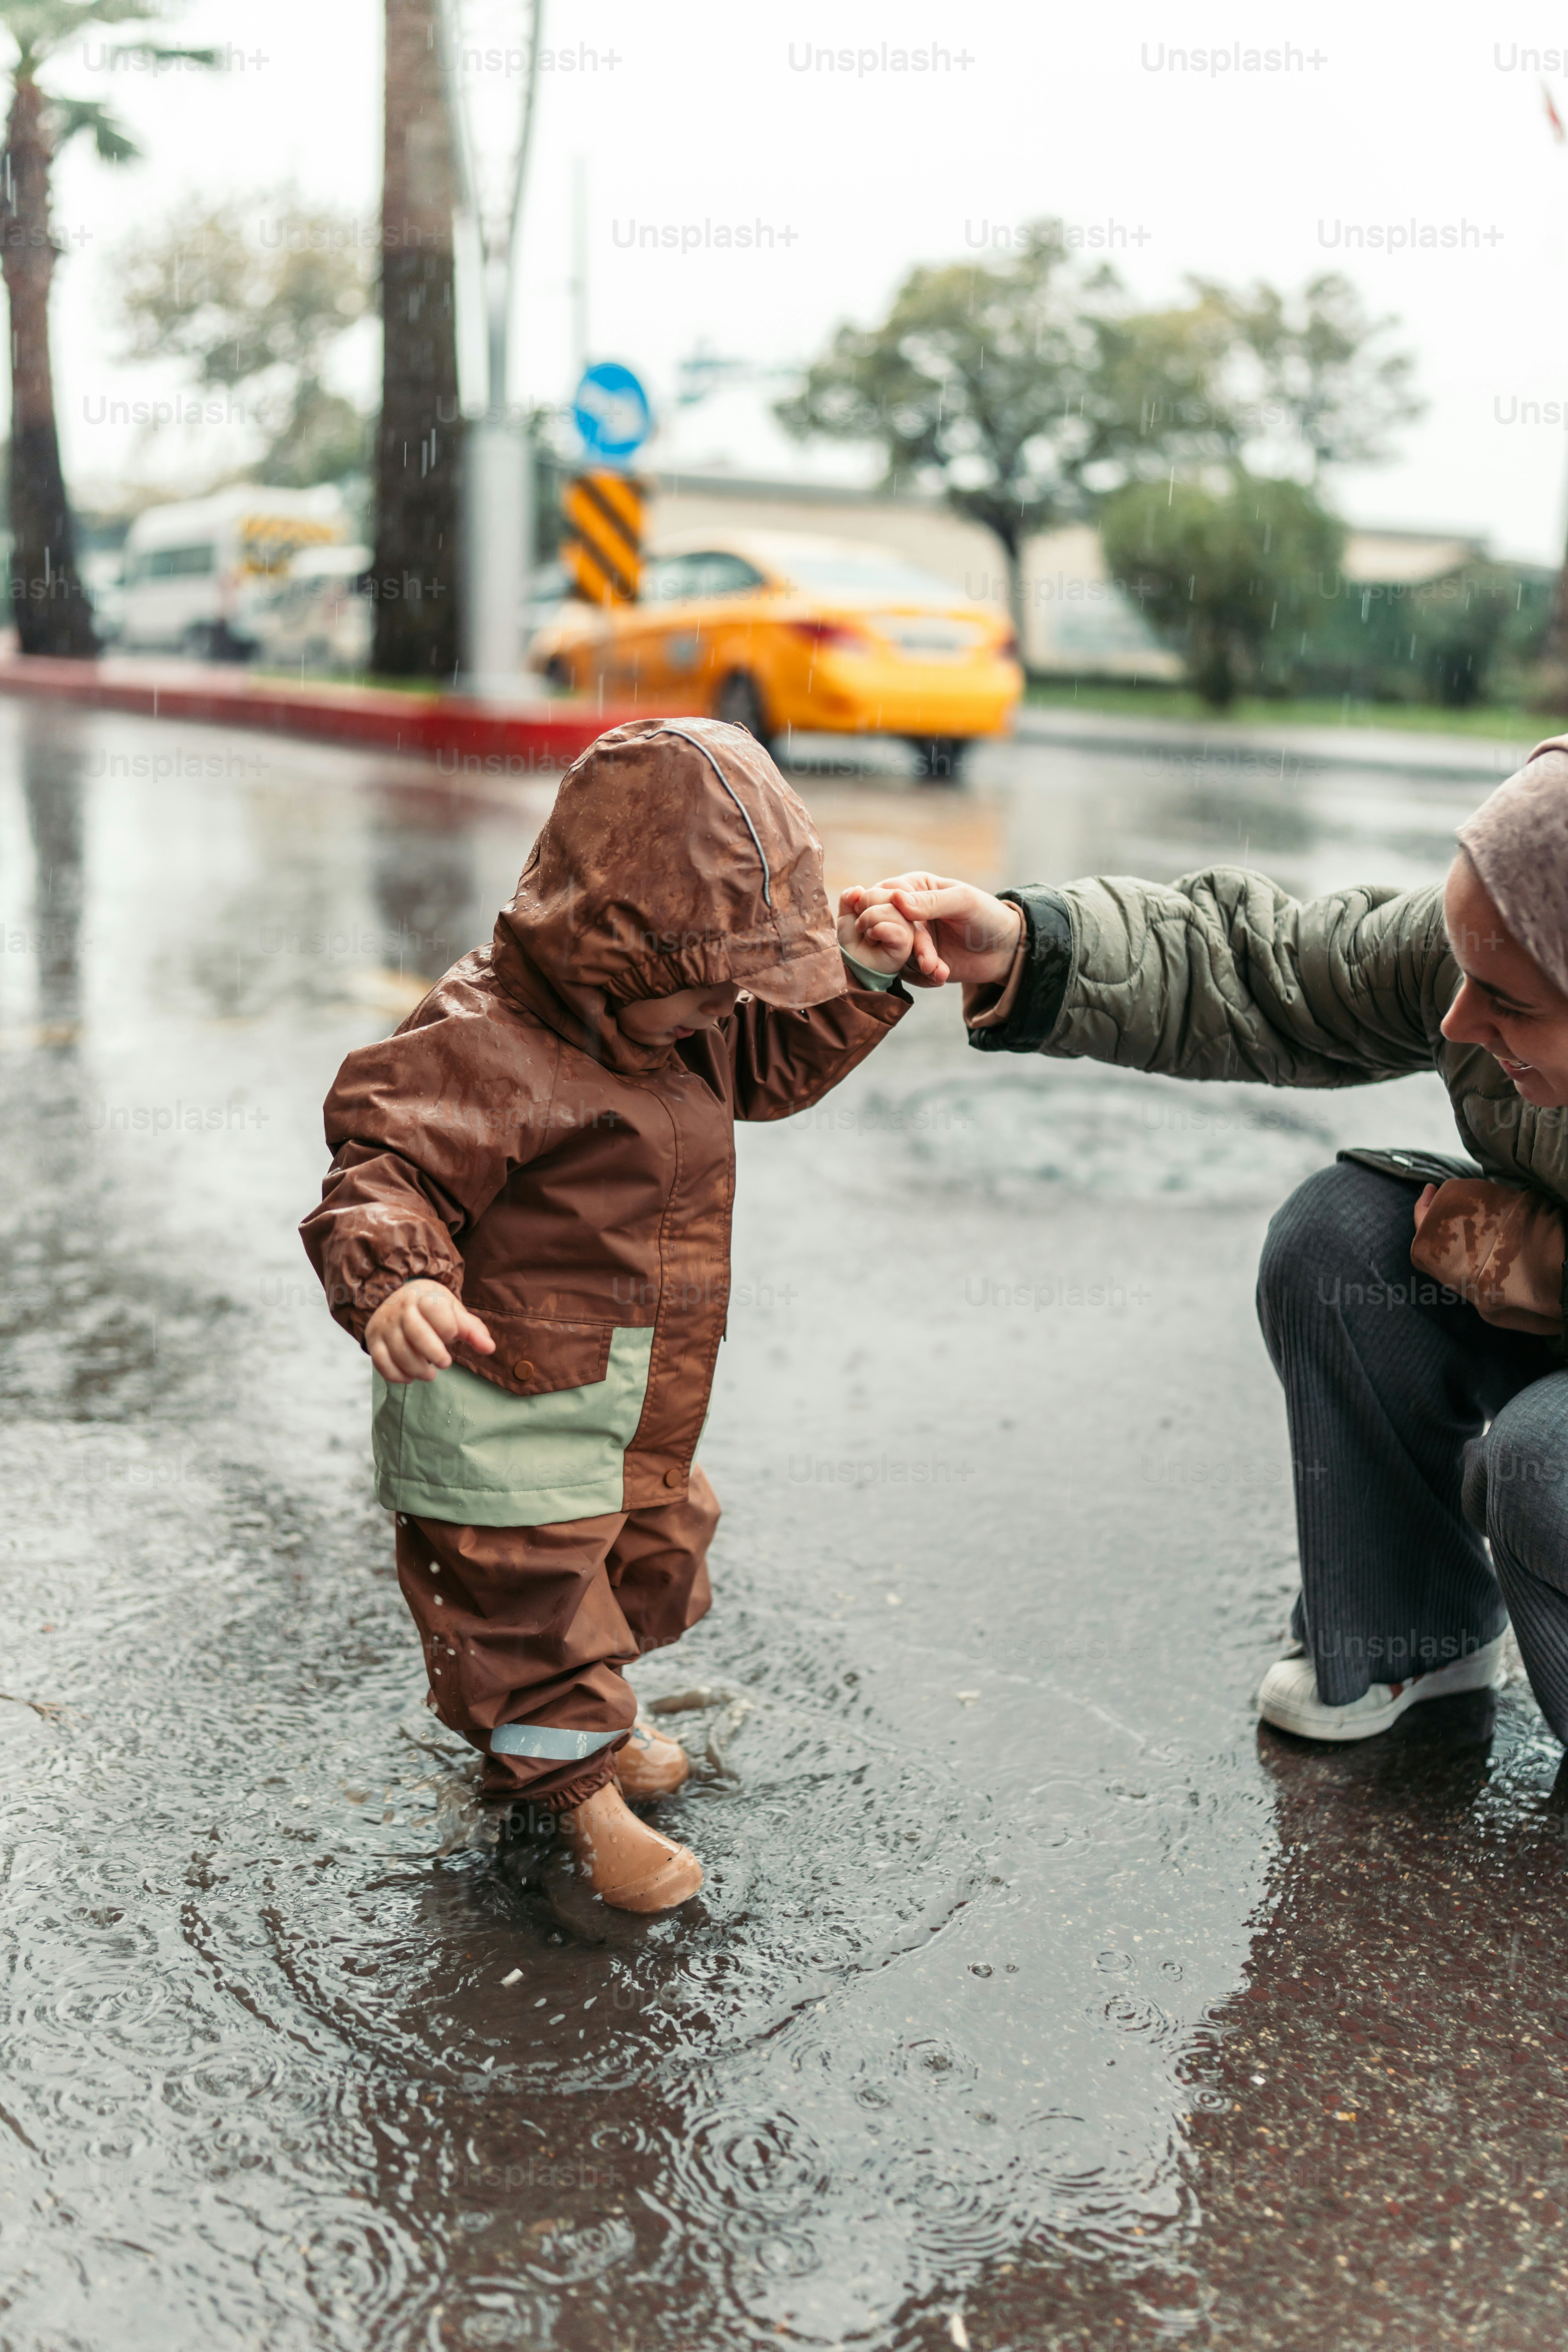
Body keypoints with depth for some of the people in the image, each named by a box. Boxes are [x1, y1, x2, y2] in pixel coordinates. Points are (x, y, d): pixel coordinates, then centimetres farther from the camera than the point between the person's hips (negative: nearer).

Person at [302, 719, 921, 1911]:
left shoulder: (673, 1018, 4)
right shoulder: (479, 1047, -26)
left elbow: (771, 1066, 19)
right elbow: (385, 1173, -31)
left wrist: (859, 977, 5)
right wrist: (391, 1285, -50)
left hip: (645, 1409, 9)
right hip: (510, 1407, -9)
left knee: (651, 1551, 25)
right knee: (530, 1584, 3)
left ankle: (583, 1723, 49)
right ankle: (578, 1789, 24)